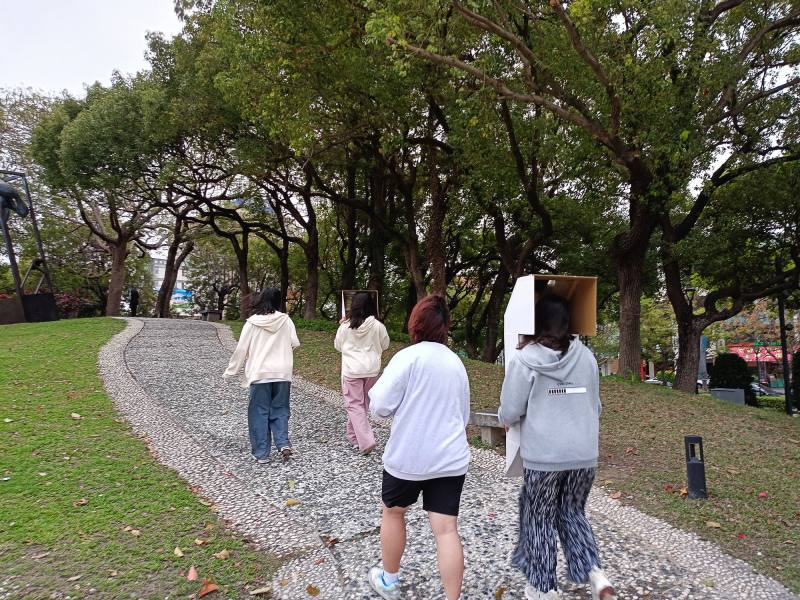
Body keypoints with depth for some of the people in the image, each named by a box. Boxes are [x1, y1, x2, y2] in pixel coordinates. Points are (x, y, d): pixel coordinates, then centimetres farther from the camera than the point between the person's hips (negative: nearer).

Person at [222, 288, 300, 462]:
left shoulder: (252, 323, -5)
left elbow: (241, 349, -2)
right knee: (280, 410, 14)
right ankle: (283, 443, -1)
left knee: (259, 413, 7)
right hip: (282, 373, 2)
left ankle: (261, 453, 10)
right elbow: (295, 343, 2)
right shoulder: (285, 320, -2)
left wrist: (230, 372, 9)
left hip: (259, 374, -2)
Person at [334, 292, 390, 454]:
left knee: (355, 405, 3)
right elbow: (385, 345, 7)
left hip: (351, 370, -2)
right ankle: (354, 434, 34)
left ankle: (366, 441, -9)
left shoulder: (345, 326, -9)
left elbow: (337, 346, 7)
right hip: (372, 370, 2)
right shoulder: (378, 326, -8)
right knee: (363, 404, 19)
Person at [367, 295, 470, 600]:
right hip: (451, 458, 4)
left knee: (393, 512, 20)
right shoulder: (456, 363, 8)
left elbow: (381, 407, -15)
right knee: (446, 529, 5)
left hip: (407, 457, -4)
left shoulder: (408, 356, -12)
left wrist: (375, 390, 6)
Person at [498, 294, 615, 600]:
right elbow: (595, 405, 10)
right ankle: (595, 574, 10)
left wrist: (507, 420, 13)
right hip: (584, 453, 4)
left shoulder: (524, 359, -13)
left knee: (540, 520, 14)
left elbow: (510, 412, -10)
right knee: (572, 513, 23)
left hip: (543, 455, -4)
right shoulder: (586, 355, 0)